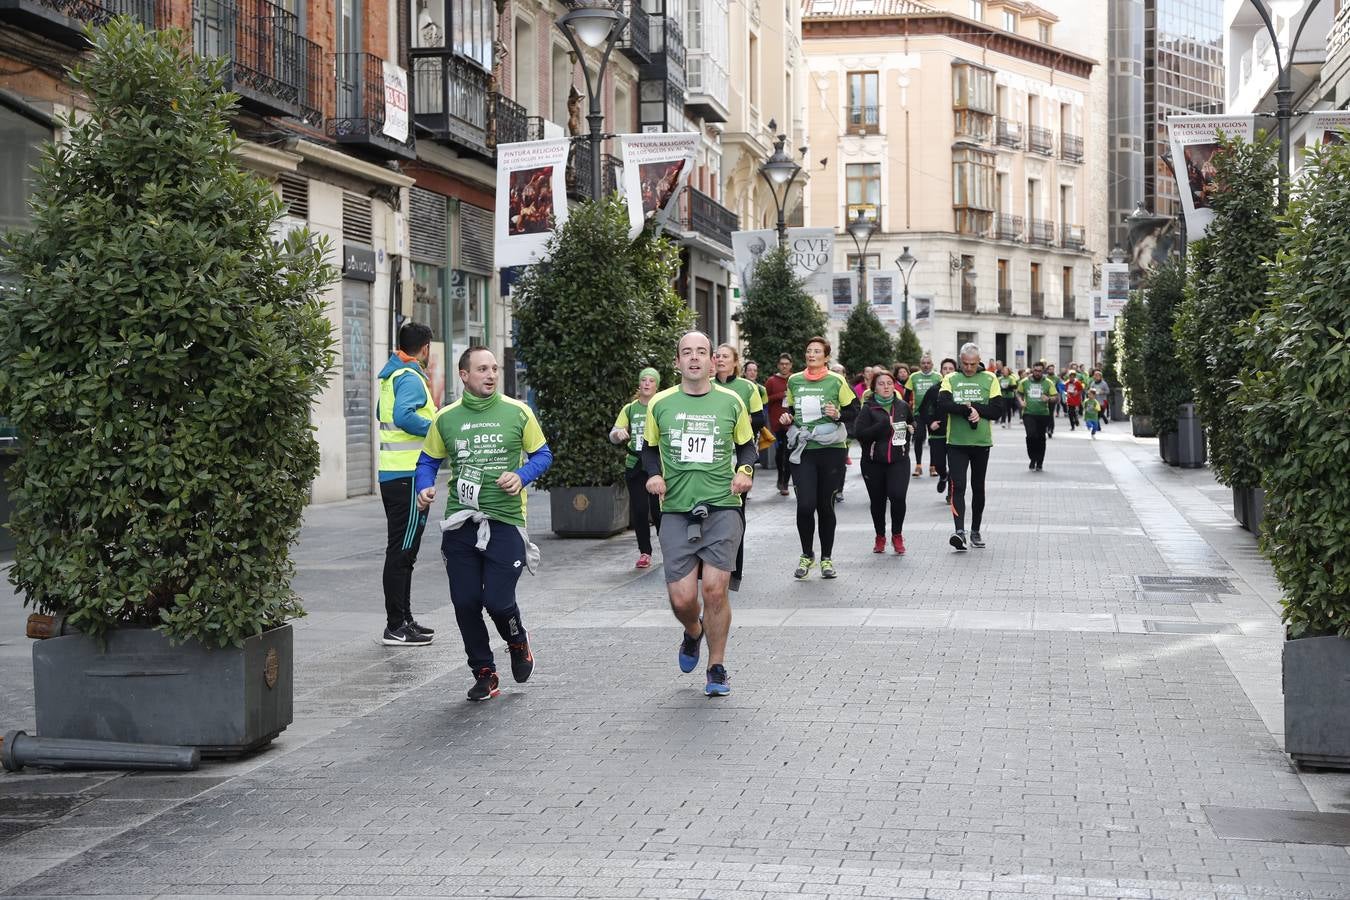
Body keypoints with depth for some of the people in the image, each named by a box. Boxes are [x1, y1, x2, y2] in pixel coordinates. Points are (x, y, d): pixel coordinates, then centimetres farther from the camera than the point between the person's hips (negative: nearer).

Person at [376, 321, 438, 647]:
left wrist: (429, 407, 30)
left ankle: (403, 620, 23)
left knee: (402, 551, 16)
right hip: (408, 475, -10)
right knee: (402, 551, -8)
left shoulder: (391, 376, 16)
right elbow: (402, 416, -29)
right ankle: (396, 627, -6)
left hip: (391, 474, 10)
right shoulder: (411, 379, -14)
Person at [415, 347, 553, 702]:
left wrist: (521, 476, -10)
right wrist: (425, 487, -4)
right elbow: (428, 461, 16)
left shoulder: (517, 412, 1)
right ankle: (484, 673, 20)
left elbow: (542, 455, 9)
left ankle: (518, 642, 26)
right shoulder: (446, 418, 5)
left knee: (498, 601, -9)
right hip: (460, 523, 2)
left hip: (505, 522, -2)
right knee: (466, 603, 1)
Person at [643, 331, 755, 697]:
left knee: (715, 589, -11)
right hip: (676, 511, 1)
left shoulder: (730, 401, 4)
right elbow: (650, 447, 19)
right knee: (681, 598, -5)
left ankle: (717, 669, 8)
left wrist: (745, 470, -3)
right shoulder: (660, 404, 4)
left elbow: (747, 444, 17)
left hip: (722, 507, -1)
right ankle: (693, 633, 33)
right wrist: (654, 474, 0)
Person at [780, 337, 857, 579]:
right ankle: (806, 555, 12)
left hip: (831, 450, -1)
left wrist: (838, 415, -14)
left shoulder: (836, 381, -1)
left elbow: (854, 411, 5)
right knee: (805, 505, -9)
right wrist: (786, 417, 0)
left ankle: (826, 558, 20)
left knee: (825, 505, 5)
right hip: (803, 450, 1)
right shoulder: (794, 381, 7)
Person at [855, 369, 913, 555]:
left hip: (899, 461, 1)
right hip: (874, 462, -1)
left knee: (898, 496, -16)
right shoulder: (868, 409, -3)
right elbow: (860, 433, -16)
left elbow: (912, 425, 30)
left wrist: (910, 429, 10)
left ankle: (897, 535, 4)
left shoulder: (903, 407, 8)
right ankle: (880, 536, 27)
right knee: (877, 501, 7)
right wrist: (885, 424, -19)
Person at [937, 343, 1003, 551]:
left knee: (978, 487, 11)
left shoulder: (989, 379, 4)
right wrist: (969, 410, -20)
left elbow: (997, 409, -4)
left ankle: (975, 531, 23)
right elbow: (943, 404, -13)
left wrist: (975, 408, -15)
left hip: (981, 442, 1)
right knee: (958, 486, -12)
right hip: (956, 442, -1)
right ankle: (959, 531, -19)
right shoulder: (951, 379, 4)